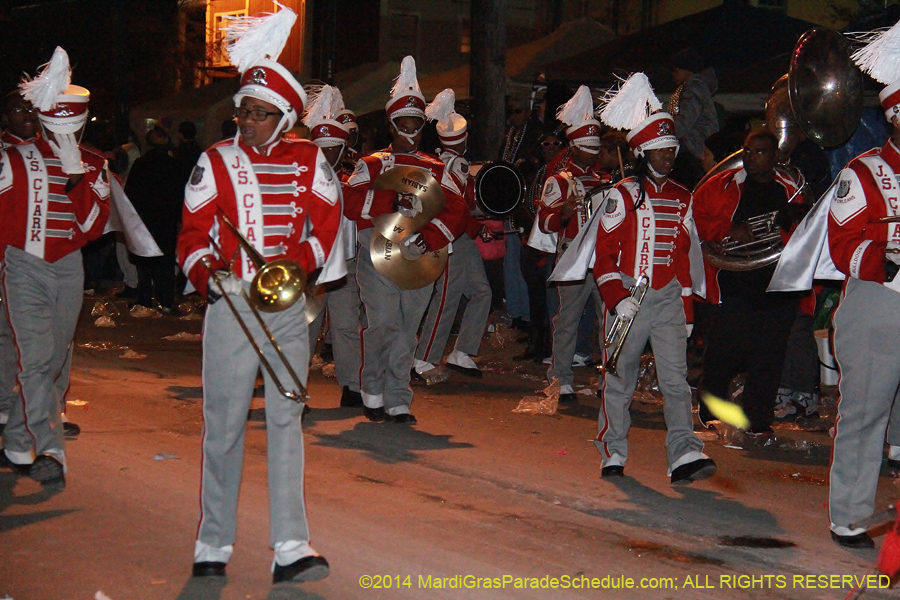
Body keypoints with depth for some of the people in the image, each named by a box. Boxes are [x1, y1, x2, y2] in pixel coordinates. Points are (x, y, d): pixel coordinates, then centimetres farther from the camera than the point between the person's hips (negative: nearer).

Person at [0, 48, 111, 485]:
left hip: (69, 269, 4)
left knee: (57, 364, 9)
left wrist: (76, 174, -15)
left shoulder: (93, 165, 6)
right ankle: (49, 451, -18)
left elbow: (94, 226, -5)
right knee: (38, 359, -16)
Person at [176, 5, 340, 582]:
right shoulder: (215, 162, 3)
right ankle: (214, 544, 14)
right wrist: (208, 273, -17)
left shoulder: (308, 161, 6)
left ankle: (292, 546, 1)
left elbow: (327, 221, 8)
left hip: (289, 305, 1)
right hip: (231, 304, -1)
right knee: (225, 424, 3)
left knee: (286, 419, 1)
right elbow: (193, 232, 1)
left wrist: (299, 262, -9)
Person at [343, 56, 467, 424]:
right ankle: (373, 393, 5)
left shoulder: (436, 170, 16)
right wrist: (393, 202, -18)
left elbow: (456, 211, 4)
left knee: (407, 331, 3)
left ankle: (397, 401, 10)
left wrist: (428, 239, -11)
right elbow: (352, 201, -5)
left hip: (421, 260, 2)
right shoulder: (372, 165, 11)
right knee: (384, 324, -12)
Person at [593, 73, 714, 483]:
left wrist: (687, 310, 16)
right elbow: (605, 251, -4)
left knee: (676, 377, -7)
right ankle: (613, 454, 17)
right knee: (619, 378, 5)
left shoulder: (683, 199, 12)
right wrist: (618, 296, -14)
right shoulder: (623, 195, -1)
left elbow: (684, 256, 17)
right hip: (628, 298, -3)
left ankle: (685, 454, -13)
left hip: (668, 298, 3)